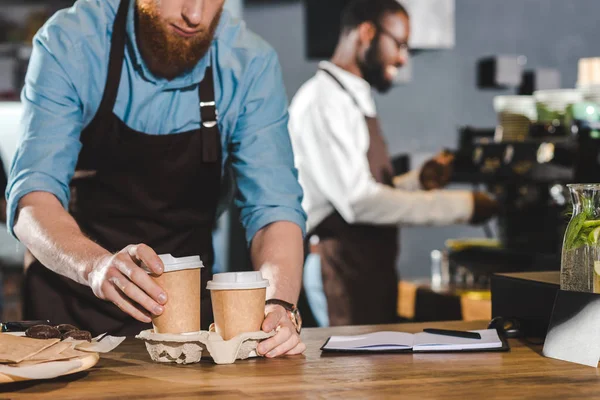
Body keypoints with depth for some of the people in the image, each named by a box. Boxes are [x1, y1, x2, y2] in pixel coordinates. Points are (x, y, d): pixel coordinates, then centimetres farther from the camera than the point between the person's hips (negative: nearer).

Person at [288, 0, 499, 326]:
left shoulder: (355, 101, 16)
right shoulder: (323, 100, -13)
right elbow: (357, 200, -21)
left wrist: (419, 182, 4)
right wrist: (461, 205, -18)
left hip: (371, 273, 9)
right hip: (341, 275, -9)